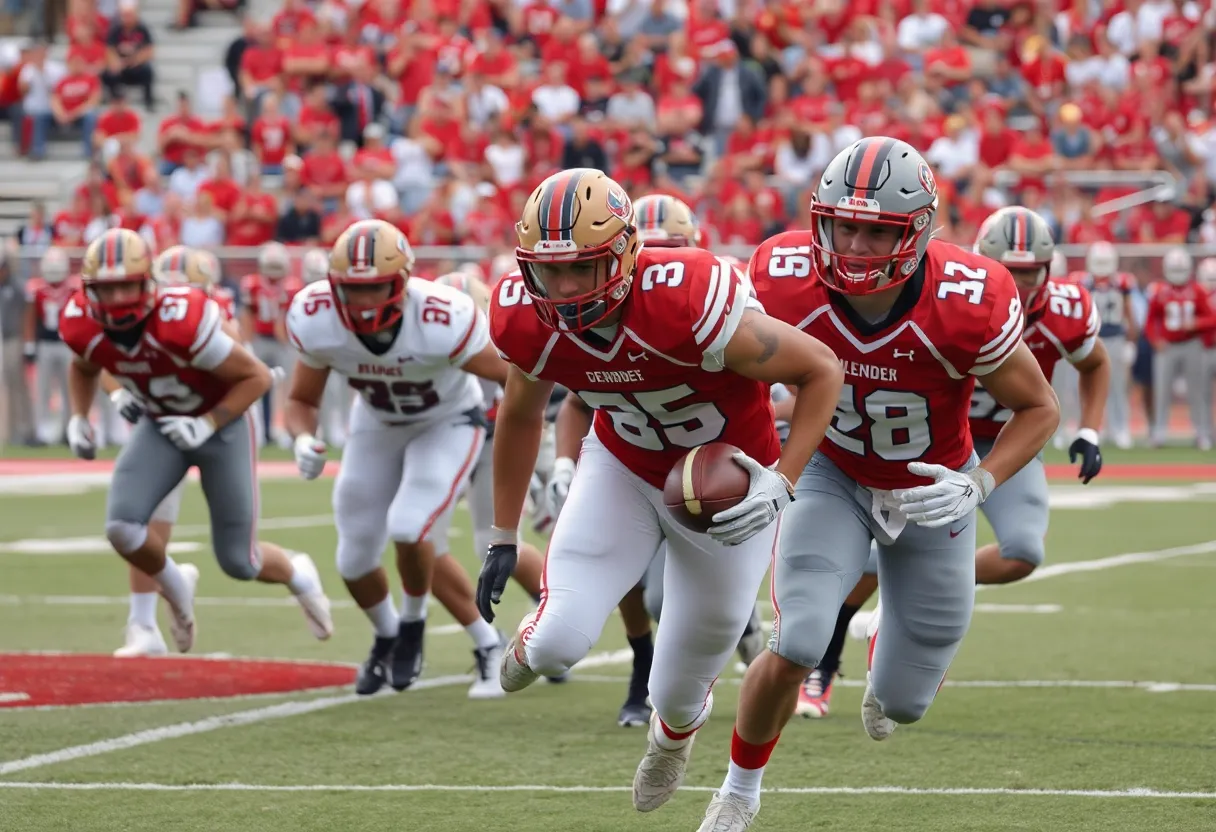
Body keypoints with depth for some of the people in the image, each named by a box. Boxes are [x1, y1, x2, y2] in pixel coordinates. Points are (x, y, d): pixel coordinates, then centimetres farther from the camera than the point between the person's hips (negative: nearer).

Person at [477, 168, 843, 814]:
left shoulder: (692, 305, -39)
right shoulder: (527, 322, -22)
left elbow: (821, 371, -24)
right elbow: (520, 416, 2)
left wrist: (780, 486, -31)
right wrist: (502, 538, 10)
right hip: (623, 466, 3)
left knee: (678, 691, 11)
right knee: (562, 640, -19)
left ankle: (673, 732, 53)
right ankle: (537, 642, 23)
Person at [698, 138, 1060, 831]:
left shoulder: (967, 304, -32)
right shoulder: (786, 281, -27)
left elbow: (1040, 409, -16)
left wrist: (979, 486, -29)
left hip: (930, 491, 0)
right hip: (833, 479, 0)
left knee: (903, 703, 8)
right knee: (796, 650, -21)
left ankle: (889, 674, 50)